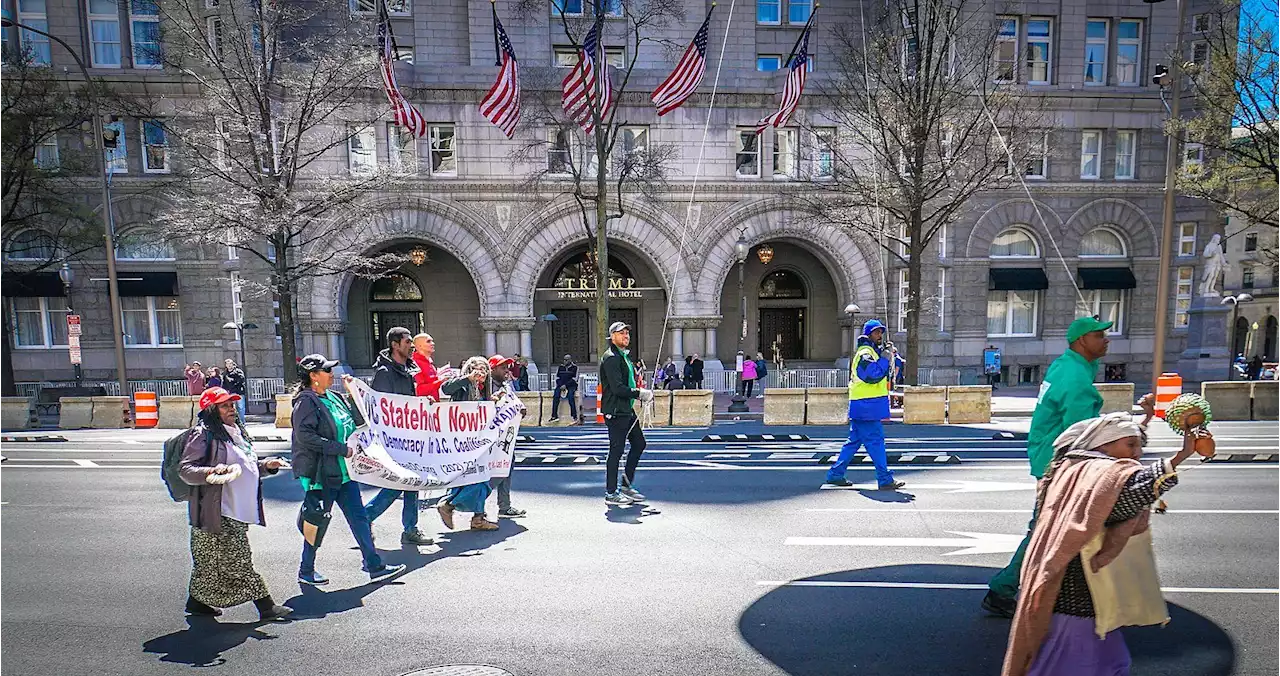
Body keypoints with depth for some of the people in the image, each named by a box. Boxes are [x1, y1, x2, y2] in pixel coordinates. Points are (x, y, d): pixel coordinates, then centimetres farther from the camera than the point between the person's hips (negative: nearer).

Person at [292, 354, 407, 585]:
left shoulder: (333, 397, 11)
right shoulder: (306, 401, -13)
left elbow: (353, 424, 22)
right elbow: (305, 436, -24)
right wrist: (341, 449, -23)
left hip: (343, 471, 8)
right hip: (321, 473, -8)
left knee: (359, 518, 7)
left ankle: (374, 566, 12)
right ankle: (306, 571, 28)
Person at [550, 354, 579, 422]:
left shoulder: (574, 367, 3)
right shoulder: (560, 367, 14)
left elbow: (574, 379, -5)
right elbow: (557, 378, 11)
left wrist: (565, 385, -15)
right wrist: (561, 386, -6)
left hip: (571, 386, -3)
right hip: (561, 385, 3)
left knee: (570, 396, -32)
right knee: (556, 395, -25)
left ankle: (574, 415, -29)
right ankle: (554, 415, -25)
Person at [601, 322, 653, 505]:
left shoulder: (625, 355, 17)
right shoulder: (611, 358, -15)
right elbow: (617, 388, -24)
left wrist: (641, 390, 7)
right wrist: (639, 394, -17)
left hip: (627, 410, 10)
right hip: (615, 411, -10)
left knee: (639, 443, 15)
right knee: (616, 450, -3)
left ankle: (626, 485, 26)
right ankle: (611, 493, 9)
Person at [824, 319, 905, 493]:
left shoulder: (871, 352, 23)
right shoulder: (865, 353, -11)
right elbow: (873, 374, -23)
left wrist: (891, 356, 11)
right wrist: (885, 359, -13)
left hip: (861, 407, 11)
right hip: (867, 407, -11)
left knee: (854, 441, 12)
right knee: (875, 442, -5)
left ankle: (835, 475, 16)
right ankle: (885, 480, 0)